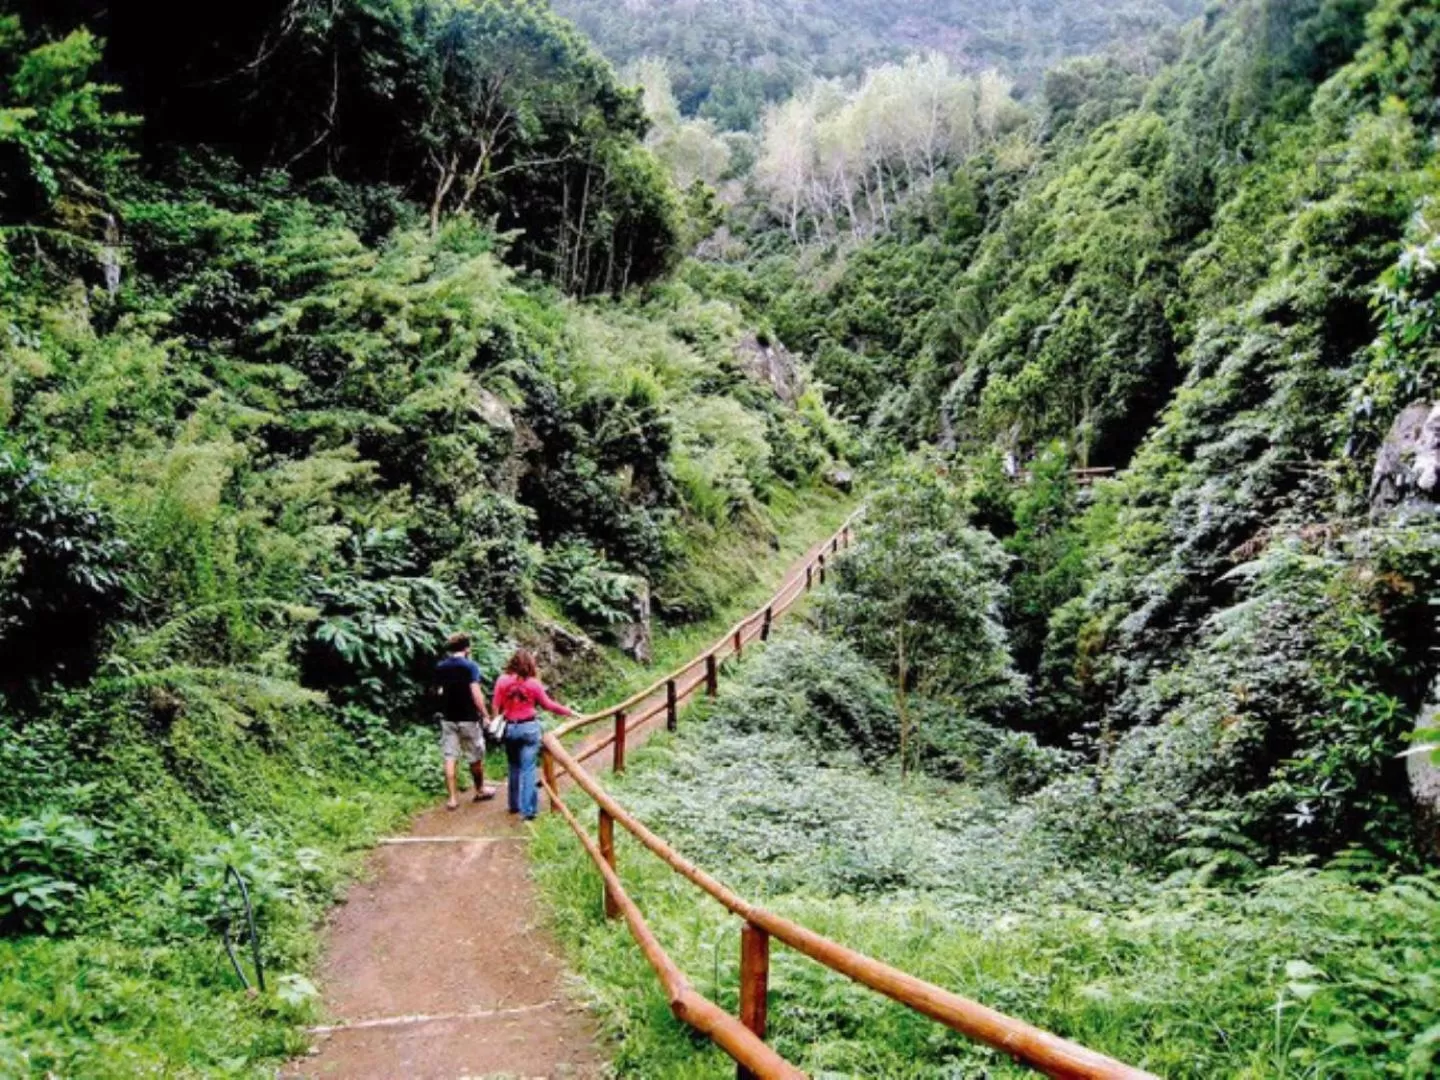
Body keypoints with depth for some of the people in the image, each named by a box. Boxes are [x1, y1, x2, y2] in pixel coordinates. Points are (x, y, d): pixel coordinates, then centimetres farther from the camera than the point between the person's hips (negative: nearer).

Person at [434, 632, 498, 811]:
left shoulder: (440, 668, 4)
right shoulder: (470, 666, -11)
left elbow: (439, 691, 10)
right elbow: (476, 693, -17)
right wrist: (485, 714, -10)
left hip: (448, 718, 4)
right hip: (468, 718, -4)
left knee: (450, 758, 4)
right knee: (475, 756, 13)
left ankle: (452, 798, 3)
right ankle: (480, 790, 28)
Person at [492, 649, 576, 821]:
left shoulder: (502, 681, -5)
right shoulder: (534, 683, -8)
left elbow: (496, 706, 0)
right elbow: (547, 705, -1)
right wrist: (568, 711, 10)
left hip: (510, 728, 2)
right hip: (529, 728, -2)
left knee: (514, 767, 18)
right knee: (528, 769, 0)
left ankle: (514, 804, 28)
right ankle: (527, 809, -1)